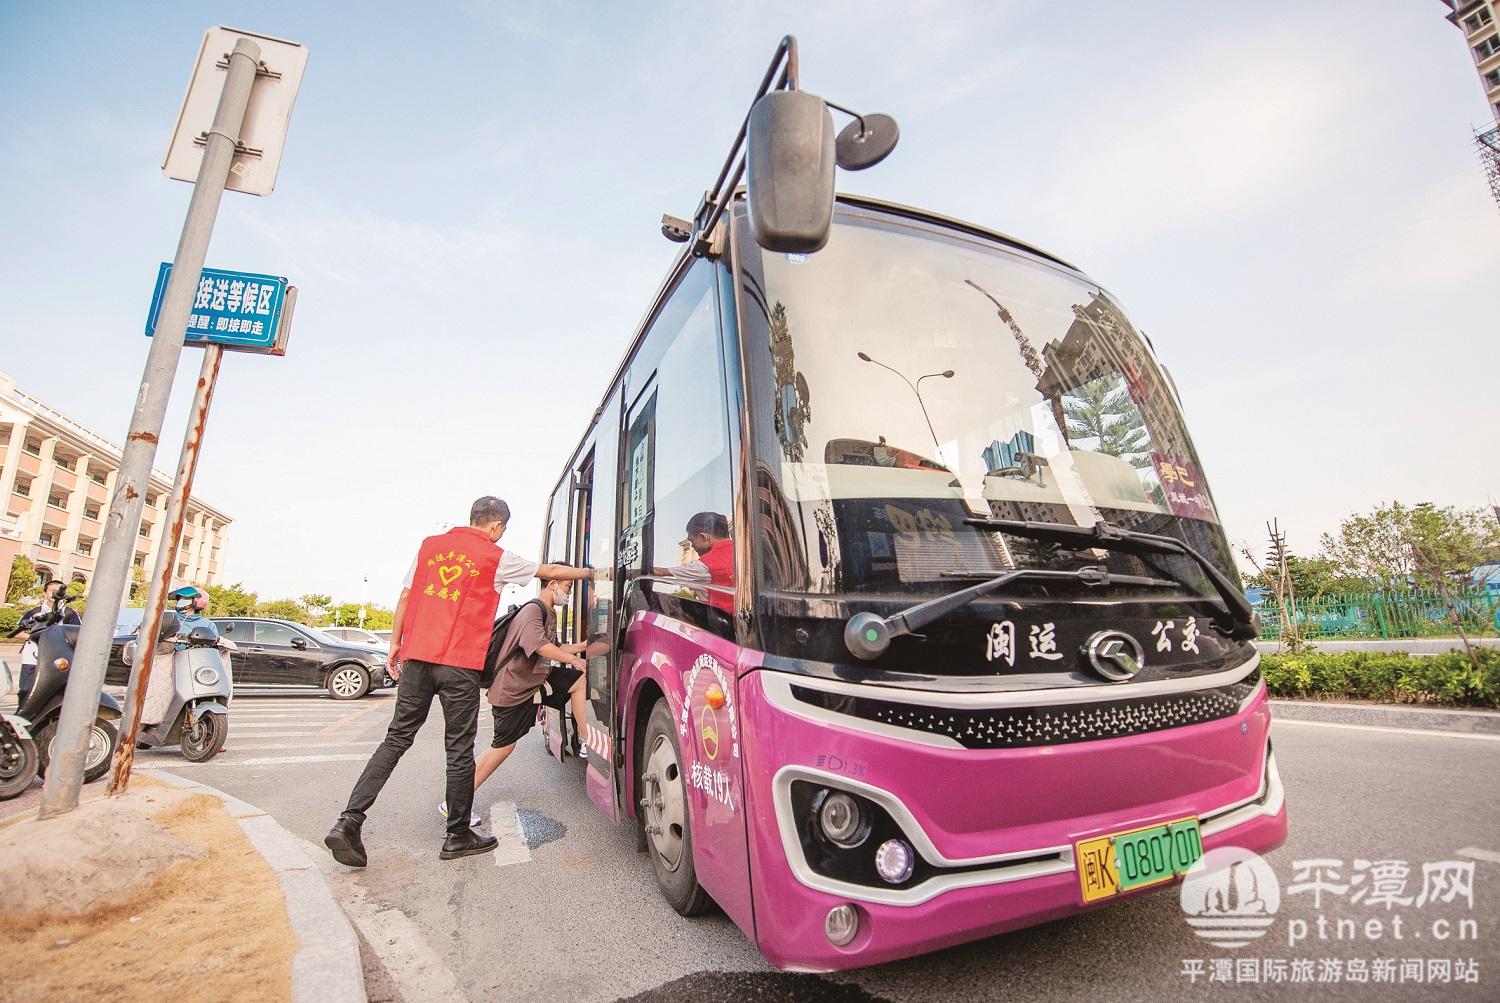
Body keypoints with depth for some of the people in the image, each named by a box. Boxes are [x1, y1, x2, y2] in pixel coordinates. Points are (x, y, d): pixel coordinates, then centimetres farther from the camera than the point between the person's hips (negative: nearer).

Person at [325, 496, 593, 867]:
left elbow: (405, 596, 13)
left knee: (396, 739, 16)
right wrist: (590, 572, 22)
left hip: (416, 658, 5)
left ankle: (349, 821, 9)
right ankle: (458, 836, 17)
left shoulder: (430, 544, 11)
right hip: (460, 665, -4)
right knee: (459, 749, 6)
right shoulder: (496, 558, -1)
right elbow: (549, 571, 8)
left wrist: (395, 643, 21)